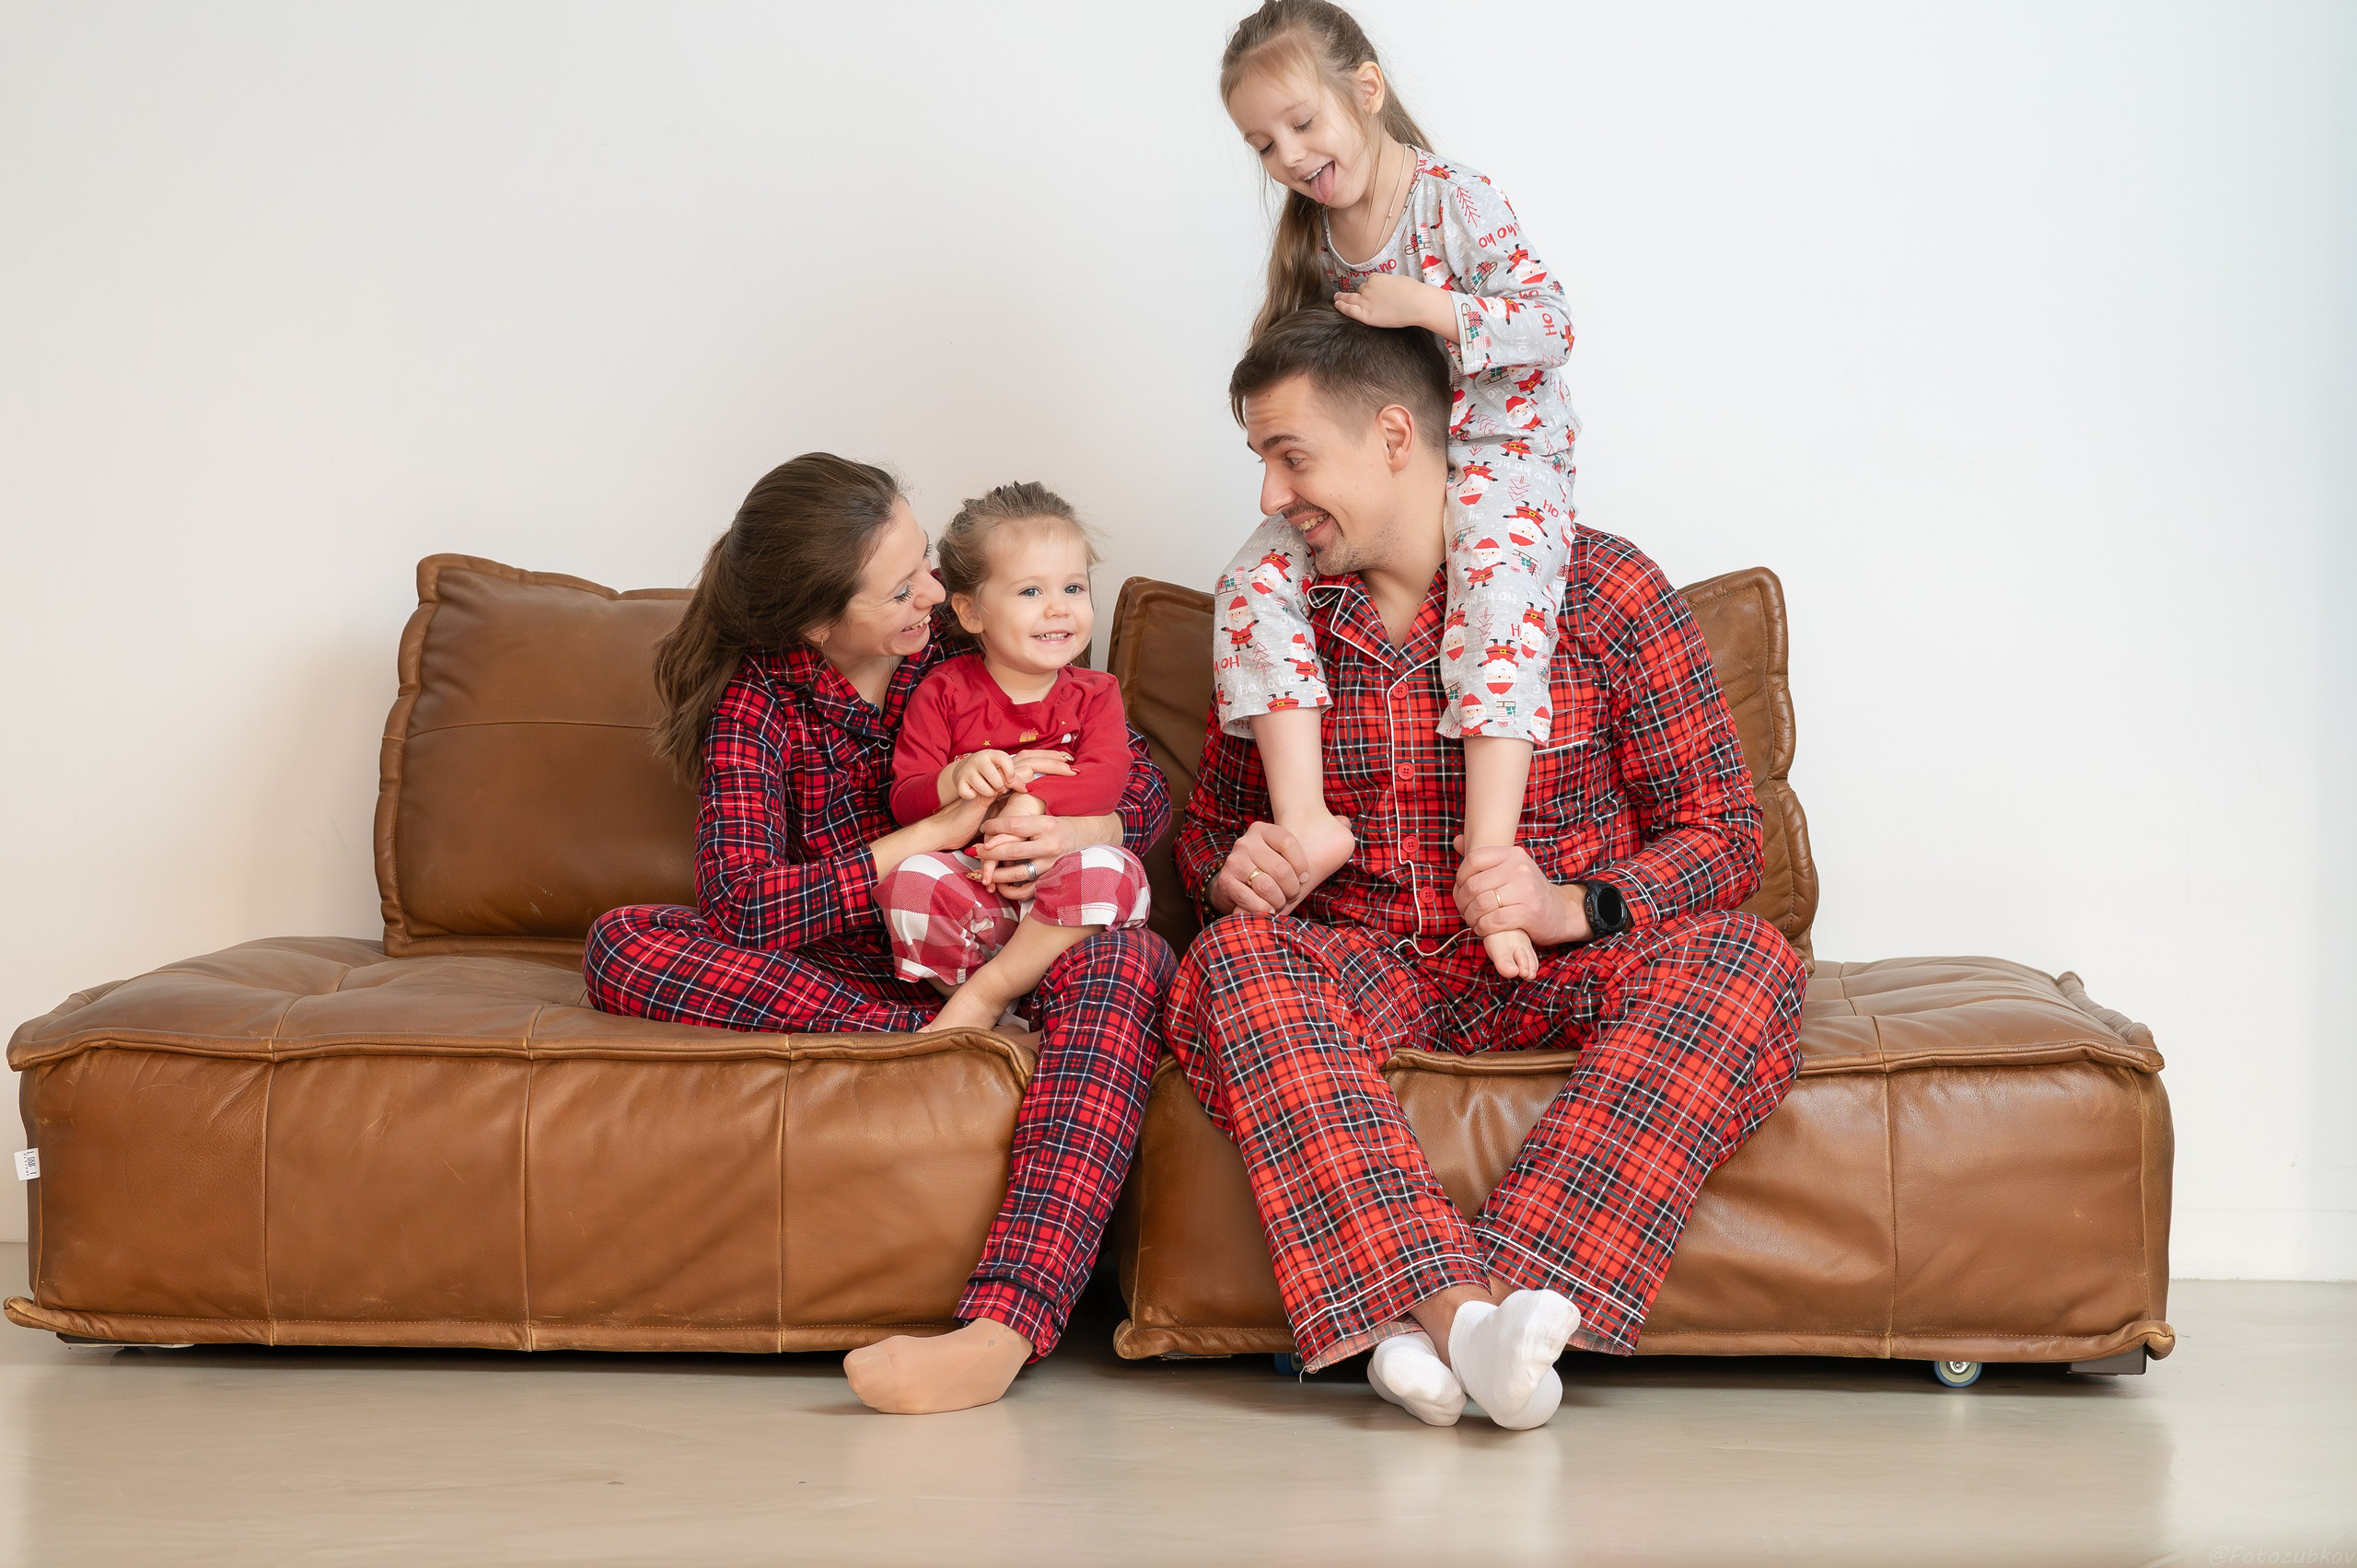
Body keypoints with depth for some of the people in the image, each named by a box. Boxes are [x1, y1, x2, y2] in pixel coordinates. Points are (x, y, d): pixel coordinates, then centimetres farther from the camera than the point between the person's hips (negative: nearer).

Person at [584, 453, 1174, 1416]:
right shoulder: (759, 704, -8)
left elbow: (1148, 787, 2)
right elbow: (740, 909, -23)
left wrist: (1079, 834, -23)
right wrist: (942, 829, -25)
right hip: (846, 968, -1)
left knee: (1127, 960, -35)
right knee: (622, 945, -24)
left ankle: (1004, 1327, -55)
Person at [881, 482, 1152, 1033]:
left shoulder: (1094, 694, 10)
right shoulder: (943, 692, 7)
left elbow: (1106, 776, -10)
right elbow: (904, 797, 0)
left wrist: (1032, 802, -28)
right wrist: (955, 780, -23)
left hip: (1057, 876, 0)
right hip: (967, 884, 0)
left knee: (1108, 870, -34)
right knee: (911, 877, -33)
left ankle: (984, 993, -26)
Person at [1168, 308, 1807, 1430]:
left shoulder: (1603, 591, -2)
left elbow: (1723, 836, -1)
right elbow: (1209, 825, 19)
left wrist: (1572, 907, -21)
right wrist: (1230, 870, -7)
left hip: (1561, 979, -1)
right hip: (1366, 974, 1)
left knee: (1744, 962, -32)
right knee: (1231, 960, -32)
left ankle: (1478, 1307, -47)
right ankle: (1454, 1304, -48)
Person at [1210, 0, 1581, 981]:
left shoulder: (1457, 202, -10)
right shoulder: (1313, 238, 9)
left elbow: (1552, 326, -16)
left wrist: (1420, 306, -21)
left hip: (1495, 451, -6)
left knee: (1499, 603, -33)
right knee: (1254, 581, -17)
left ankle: (1490, 849, -38)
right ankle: (1306, 822, -23)